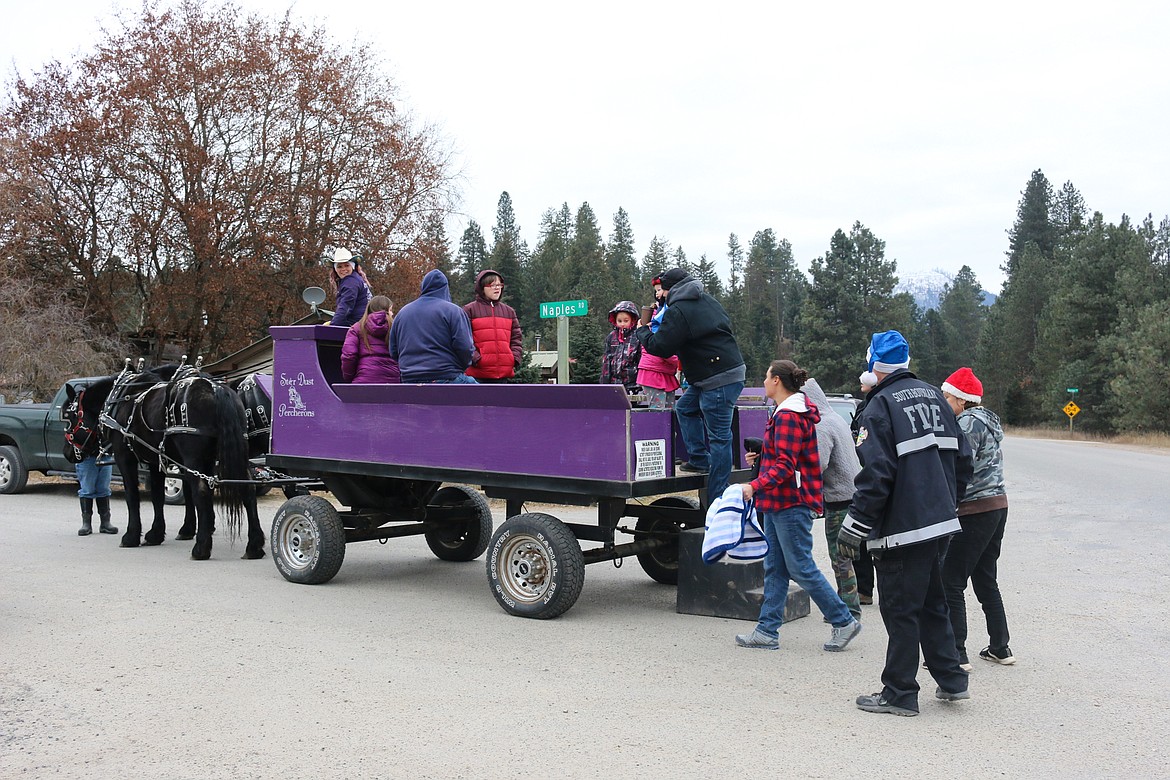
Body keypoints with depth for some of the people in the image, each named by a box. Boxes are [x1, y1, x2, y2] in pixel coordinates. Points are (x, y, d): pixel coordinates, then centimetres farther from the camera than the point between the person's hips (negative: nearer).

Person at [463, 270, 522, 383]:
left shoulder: (509, 311, 16)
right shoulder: (469, 310, 0)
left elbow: (517, 338, 16)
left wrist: (515, 357, 1)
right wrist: (475, 358, -15)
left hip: (504, 373, 5)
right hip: (478, 374, -5)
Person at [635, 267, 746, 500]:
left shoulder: (677, 311, -12)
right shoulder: (708, 300, 15)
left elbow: (660, 347, -10)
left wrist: (642, 330, 10)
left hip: (719, 380, -10)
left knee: (718, 436, -7)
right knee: (684, 408, 22)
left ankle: (718, 498, -5)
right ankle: (699, 459, 20)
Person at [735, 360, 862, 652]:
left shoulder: (788, 416, -16)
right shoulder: (786, 412, 17)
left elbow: (785, 465, -24)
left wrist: (755, 486, -30)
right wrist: (761, 456, 23)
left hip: (791, 504, -11)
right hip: (778, 503, 11)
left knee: (801, 568, -4)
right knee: (774, 568, 9)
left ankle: (844, 622, 7)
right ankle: (767, 631, 12)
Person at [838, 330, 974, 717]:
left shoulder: (880, 406, -13)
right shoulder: (933, 396, 10)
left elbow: (876, 474, -19)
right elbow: (962, 456, 15)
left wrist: (855, 526, -13)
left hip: (902, 528, -8)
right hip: (940, 522, 8)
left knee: (900, 610, 0)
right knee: (933, 602, 20)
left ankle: (899, 694, 7)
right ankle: (951, 680, 25)